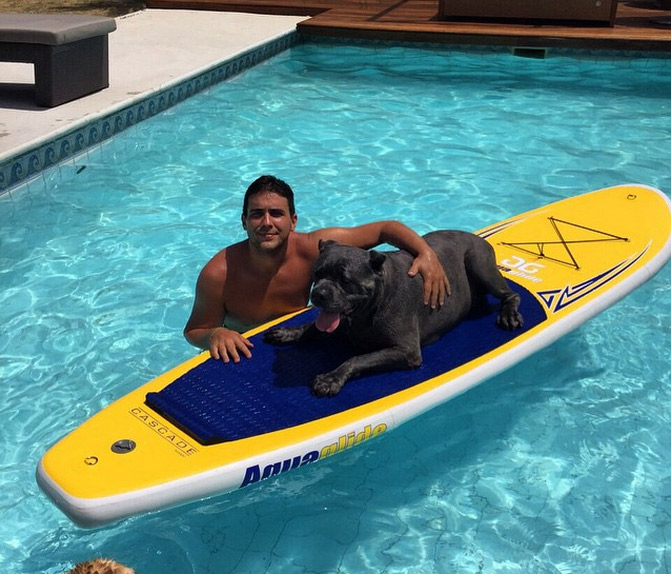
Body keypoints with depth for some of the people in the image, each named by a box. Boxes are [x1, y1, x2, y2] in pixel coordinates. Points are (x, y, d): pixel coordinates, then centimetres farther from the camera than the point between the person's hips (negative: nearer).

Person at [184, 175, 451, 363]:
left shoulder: (313, 248, -26)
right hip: (241, 354, -1)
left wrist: (427, 254, -36)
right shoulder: (218, 275, -30)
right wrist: (214, 334, -39)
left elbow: (386, 229, -19)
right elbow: (193, 332, -14)